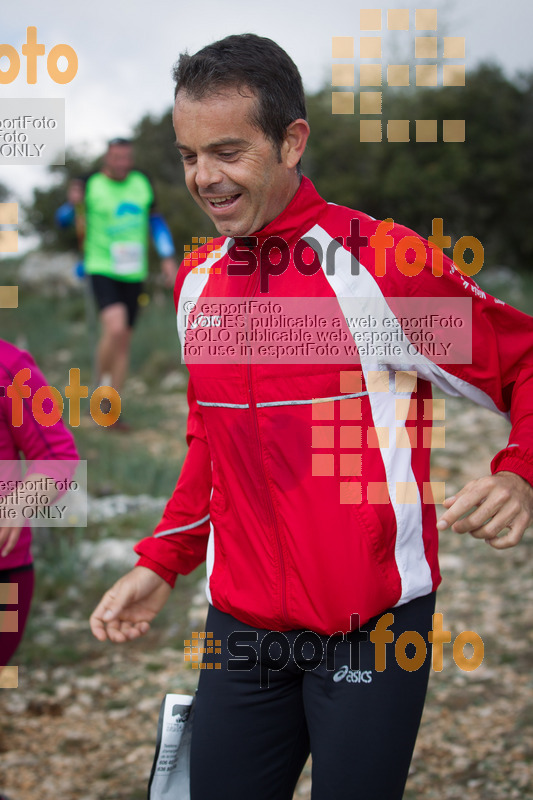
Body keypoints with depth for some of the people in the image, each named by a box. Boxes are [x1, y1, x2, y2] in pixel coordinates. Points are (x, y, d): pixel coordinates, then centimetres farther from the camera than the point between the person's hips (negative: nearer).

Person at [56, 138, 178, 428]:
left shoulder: (141, 183, 6)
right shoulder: (90, 186, -6)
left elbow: (156, 221, 17)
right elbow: (63, 219, 2)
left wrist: (167, 258, 9)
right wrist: (74, 203, -21)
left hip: (133, 273, 5)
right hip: (102, 270, -5)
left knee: (124, 341, 8)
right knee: (115, 328, -26)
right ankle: (99, 388, -2)